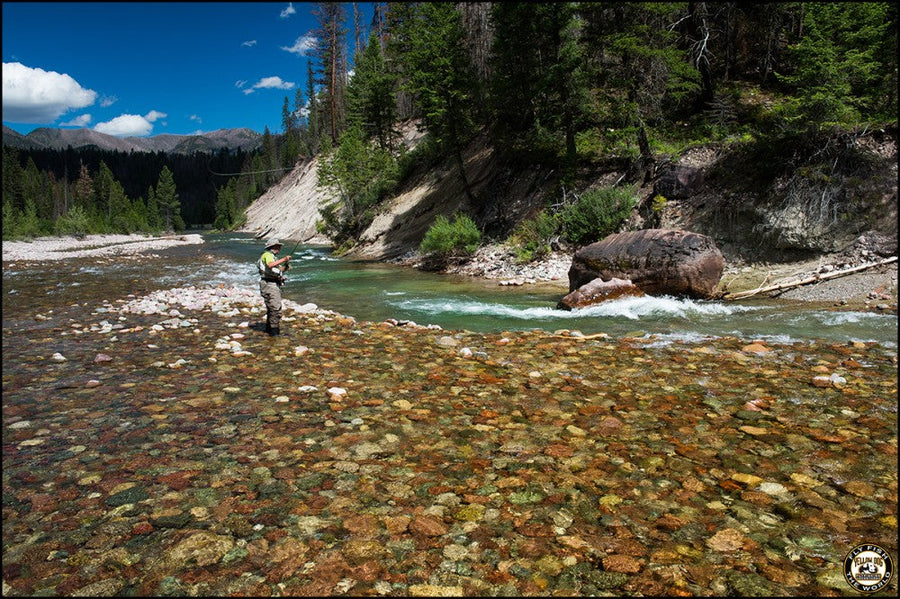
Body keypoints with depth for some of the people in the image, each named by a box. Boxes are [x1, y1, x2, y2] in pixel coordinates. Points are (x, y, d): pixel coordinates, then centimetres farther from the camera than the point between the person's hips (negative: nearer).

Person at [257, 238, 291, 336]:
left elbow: (278, 270, 22)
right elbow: (270, 265, -30)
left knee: (271, 308, 19)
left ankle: (269, 328, 30)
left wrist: (285, 267, 4)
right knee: (276, 308, -15)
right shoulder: (267, 255, -9)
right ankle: (274, 331, -14)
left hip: (274, 285, 11)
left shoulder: (272, 257, 23)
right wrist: (283, 259, -31)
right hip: (269, 285, -11)